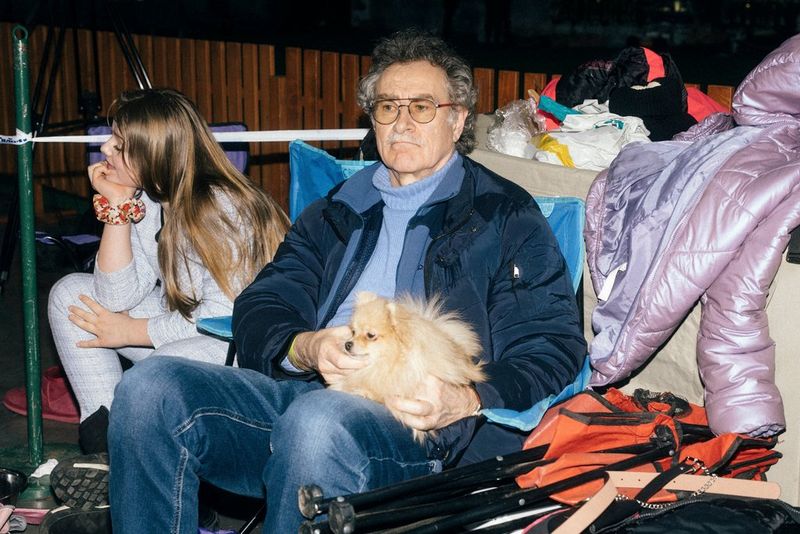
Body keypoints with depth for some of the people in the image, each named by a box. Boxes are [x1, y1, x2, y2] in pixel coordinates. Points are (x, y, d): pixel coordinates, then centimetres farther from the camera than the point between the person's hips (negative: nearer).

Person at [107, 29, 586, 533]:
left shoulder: (504, 214, 13)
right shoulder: (335, 212, 28)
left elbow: (554, 346, 3)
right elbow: (258, 309, 17)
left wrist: (467, 400, -17)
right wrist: (303, 349, -8)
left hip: (415, 422, -4)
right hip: (302, 391, 5)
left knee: (320, 420, -39)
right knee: (150, 387, -20)